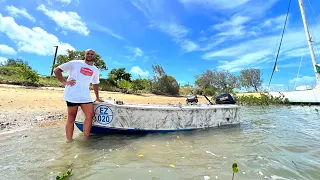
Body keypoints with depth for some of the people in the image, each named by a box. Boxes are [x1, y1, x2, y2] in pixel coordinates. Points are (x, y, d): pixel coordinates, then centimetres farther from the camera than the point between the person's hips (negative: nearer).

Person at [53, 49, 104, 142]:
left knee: (90, 116, 1)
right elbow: (56, 70, 7)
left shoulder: (96, 70, 16)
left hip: (86, 96, 4)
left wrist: (97, 97, 26)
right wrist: (64, 82, -5)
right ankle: (69, 141, 14)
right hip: (72, 95, -4)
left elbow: (95, 84, 26)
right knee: (71, 118, 2)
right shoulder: (75, 63, 4)